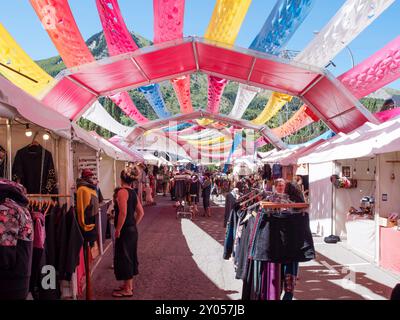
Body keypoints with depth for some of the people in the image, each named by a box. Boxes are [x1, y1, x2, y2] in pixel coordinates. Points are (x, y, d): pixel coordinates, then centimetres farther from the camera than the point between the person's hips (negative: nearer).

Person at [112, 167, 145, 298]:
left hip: (124, 230, -9)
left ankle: (127, 289, 10)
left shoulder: (122, 191, -15)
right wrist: (134, 224, 17)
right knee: (130, 255, 17)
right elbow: (141, 212, 13)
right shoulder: (133, 192, 10)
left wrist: (118, 229, -18)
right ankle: (129, 284, 30)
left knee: (123, 257, 1)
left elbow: (123, 212, -24)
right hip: (132, 229, 9)